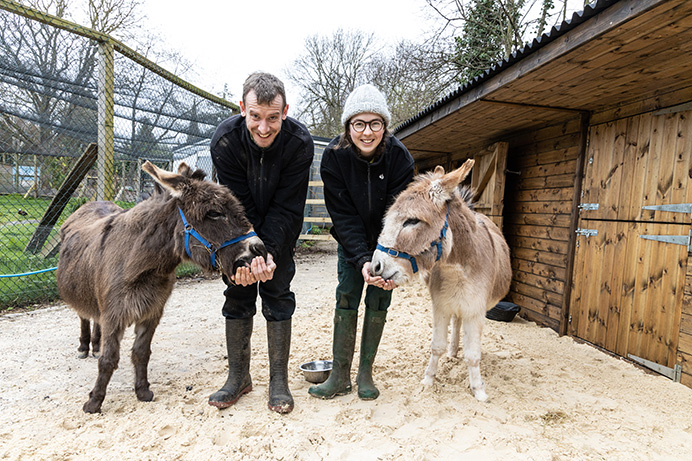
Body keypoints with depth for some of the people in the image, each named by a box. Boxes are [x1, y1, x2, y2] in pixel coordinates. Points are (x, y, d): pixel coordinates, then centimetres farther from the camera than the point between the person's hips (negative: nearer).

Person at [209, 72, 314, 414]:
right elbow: (239, 206, -24)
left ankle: (278, 381, 8)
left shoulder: (299, 143, -27)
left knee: (277, 295, -3)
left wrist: (268, 252, -35)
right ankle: (238, 377, 16)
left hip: (280, 230, -1)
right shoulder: (225, 140, -26)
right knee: (238, 293, 2)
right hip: (240, 227, 1)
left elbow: (286, 208, -24)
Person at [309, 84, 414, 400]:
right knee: (346, 298, -3)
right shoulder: (334, 156, -23)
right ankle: (340, 375, 7)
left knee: (378, 302, 1)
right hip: (351, 241, 0)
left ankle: (365, 372, 15)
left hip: (386, 241, 0)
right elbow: (343, 216, -24)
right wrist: (362, 260, -35)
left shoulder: (399, 156, -24)